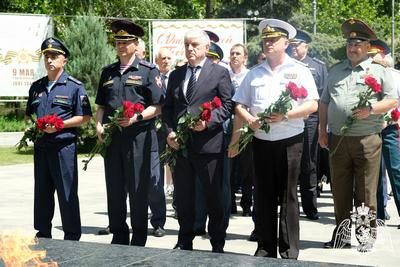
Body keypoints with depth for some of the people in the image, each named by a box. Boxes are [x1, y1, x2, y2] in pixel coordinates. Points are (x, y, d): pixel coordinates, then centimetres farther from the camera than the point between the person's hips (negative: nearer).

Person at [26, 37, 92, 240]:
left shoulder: (74, 86, -2)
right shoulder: (37, 87, 16)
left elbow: (85, 117, -5)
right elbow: (28, 114, 25)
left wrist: (59, 125, -15)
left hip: (64, 146, -6)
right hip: (41, 146, 6)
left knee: (67, 194, -1)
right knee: (42, 193, 11)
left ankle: (72, 238, 7)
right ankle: (43, 235, 21)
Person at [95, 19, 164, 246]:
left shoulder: (149, 71, 1)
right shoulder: (108, 72, 16)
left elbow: (158, 107, -3)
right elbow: (101, 105, 20)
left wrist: (137, 117, -17)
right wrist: (99, 125, 3)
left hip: (138, 138, -5)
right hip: (112, 139, 5)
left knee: (138, 191, 1)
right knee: (114, 191, 8)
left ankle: (139, 242, 11)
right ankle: (119, 238, 20)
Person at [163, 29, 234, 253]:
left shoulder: (220, 72, 1)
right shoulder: (176, 75, 15)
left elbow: (228, 105, -4)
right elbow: (168, 108, 16)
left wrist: (208, 121, -18)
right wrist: (170, 131, 0)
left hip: (208, 144, -4)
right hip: (180, 144, 4)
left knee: (214, 197, 5)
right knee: (183, 197, 11)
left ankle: (218, 244, 16)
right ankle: (185, 242, 22)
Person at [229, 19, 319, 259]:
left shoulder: (299, 70, 1)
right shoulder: (255, 73, 11)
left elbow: (312, 105, -6)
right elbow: (239, 105, 11)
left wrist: (285, 115, -18)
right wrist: (250, 120, -9)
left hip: (290, 141, -3)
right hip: (261, 141, 4)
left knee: (288, 197, 2)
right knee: (264, 197, 7)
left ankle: (289, 251, 10)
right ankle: (265, 248, 16)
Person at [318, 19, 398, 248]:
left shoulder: (379, 70, 4)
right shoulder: (336, 71, 17)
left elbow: (392, 101, 0)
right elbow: (324, 102, 19)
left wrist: (370, 109, -16)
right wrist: (323, 131, 11)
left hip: (367, 141, -4)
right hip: (337, 140, 4)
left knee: (365, 193, 0)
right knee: (340, 192, 9)